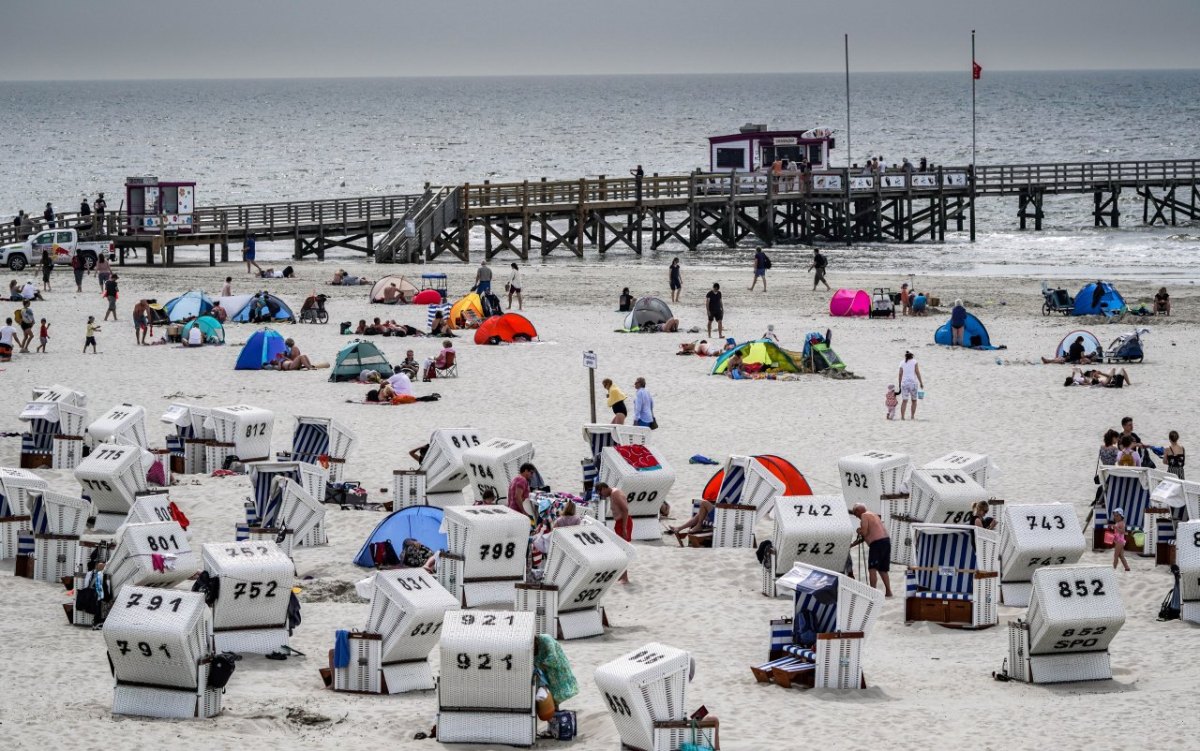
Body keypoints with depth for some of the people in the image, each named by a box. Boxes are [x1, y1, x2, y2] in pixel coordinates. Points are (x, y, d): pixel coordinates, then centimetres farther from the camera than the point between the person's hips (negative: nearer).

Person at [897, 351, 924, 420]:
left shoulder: (902, 363, 7)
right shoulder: (914, 362, 2)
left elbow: (900, 375, 5)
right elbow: (917, 373, -4)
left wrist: (900, 385, 12)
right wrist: (921, 383, -1)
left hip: (904, 383, 1)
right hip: (913, 383, -1)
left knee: (904, 401, -5)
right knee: (914, 400, 13)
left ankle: (902, 416, -16)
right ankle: (912, 416, 12)